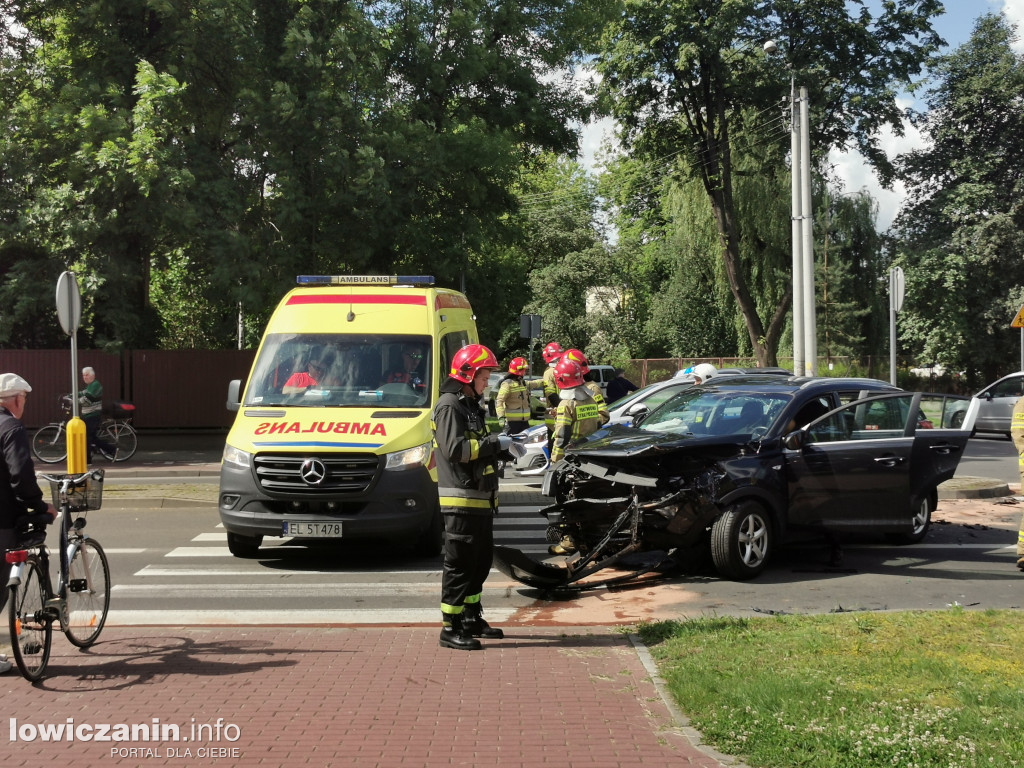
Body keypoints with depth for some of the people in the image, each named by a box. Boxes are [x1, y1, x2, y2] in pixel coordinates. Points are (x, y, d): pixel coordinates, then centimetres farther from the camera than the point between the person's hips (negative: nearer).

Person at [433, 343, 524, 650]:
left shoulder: (471, 406, 20)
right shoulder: (449, 406, -12)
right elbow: (455, 449, -23)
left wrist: (505, 448, 8)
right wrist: (496, 442, -18)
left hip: (481, 499, 10)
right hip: (461, 500, -10)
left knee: (480, 562, 17)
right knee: (459, 564, -6)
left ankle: (472, 619, 28)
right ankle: (451, 628, -1)